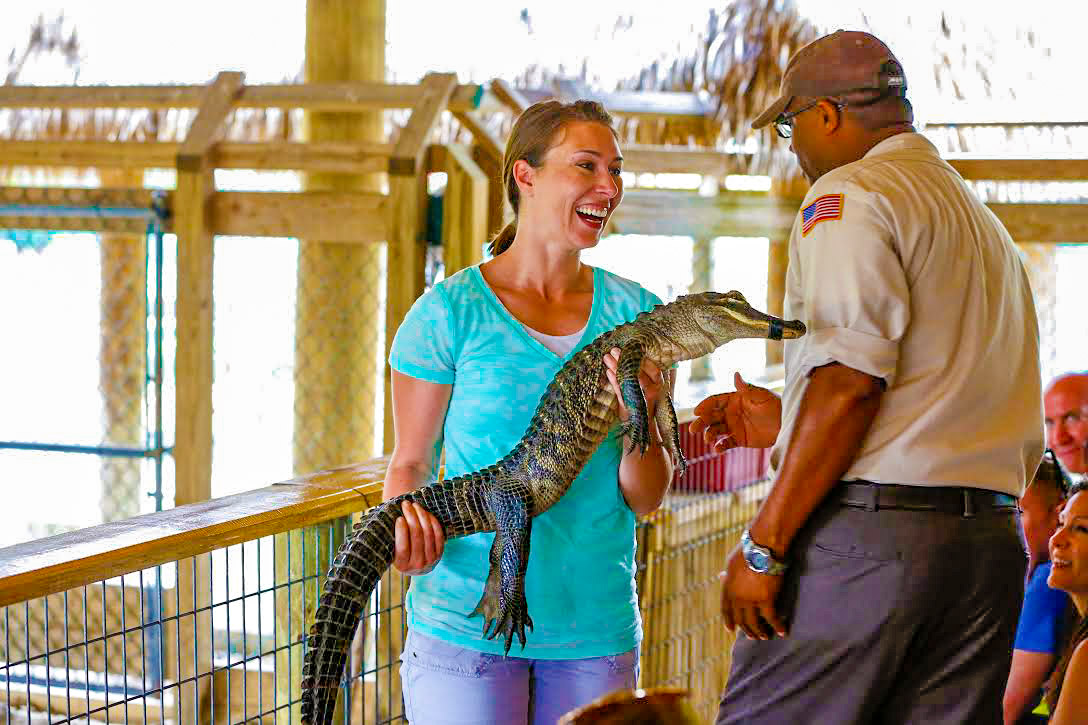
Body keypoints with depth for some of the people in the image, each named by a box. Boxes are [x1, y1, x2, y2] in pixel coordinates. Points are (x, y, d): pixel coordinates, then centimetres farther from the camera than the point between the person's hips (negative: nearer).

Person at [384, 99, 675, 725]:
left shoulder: (636, 315, 3)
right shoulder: (450, 311, -4)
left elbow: (645, 500, 3)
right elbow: (410, 463, 2)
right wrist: (408, 520, -18)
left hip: (597, 626, 3)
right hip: (466, 622, -3)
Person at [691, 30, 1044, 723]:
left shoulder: (849, 195, -3)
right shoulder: (988, 224, 23)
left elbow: (850, 380, -16)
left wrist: (762, 545, -14)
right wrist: (787, 423, 26)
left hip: (868, 532, -8)